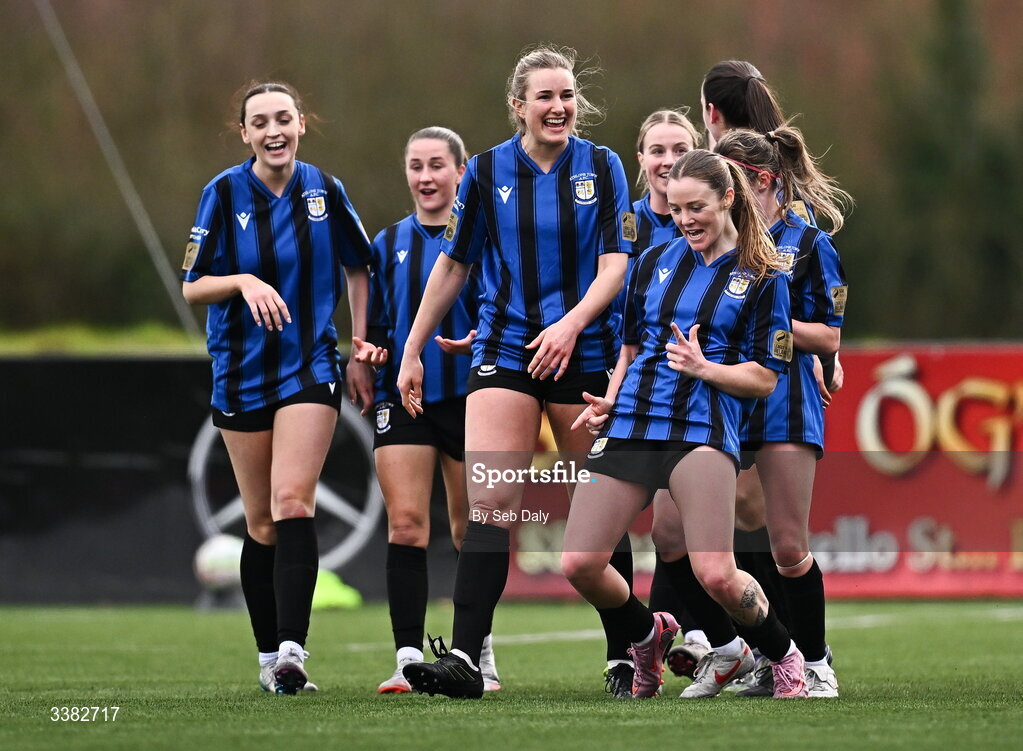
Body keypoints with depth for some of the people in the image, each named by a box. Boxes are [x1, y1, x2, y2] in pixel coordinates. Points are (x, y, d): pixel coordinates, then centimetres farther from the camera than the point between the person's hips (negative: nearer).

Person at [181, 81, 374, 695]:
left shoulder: (324, 191, 0)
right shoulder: (225, 194, -3)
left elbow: (358, 269, 12)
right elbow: (193, 286, -1)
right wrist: (244, 281, -20)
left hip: (310, 367, -1)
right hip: (241, 372, 1)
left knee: (292, 503, -17)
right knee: (261, 523, 7)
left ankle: (292, 651, -24)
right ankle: (270, 656, 17)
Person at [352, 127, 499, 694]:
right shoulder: (389, 244, 12)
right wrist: (371, 351, -4)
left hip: (469, 396, -2)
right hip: (403, 398, 2)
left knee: (471, 530, 5)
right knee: (405, 523, -9)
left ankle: (480, 654, 18)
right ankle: (409, 659, -11)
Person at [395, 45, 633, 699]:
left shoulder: (602, 168, 2)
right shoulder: (487, 171, 4)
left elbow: (616, 264, -3)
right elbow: (453, 265, 12)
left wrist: (571, 323, -20)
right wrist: (412, 352, 12)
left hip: (584, 352, 0)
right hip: (505, 349, 0)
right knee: (490, 502, -13)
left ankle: (624, 651, 18)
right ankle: (466, 658, -20)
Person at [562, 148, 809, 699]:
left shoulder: (761, 278, 2)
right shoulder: (655, 262, 15)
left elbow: (765, 379, 1)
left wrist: (703, 367, -14)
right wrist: (608, 402, 10)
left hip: (703, 429, -4)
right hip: (630, 426, 5)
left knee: (716, 575, -19)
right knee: (578, 565, -7)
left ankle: (782, 654, 10)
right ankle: (648, 634, 24)